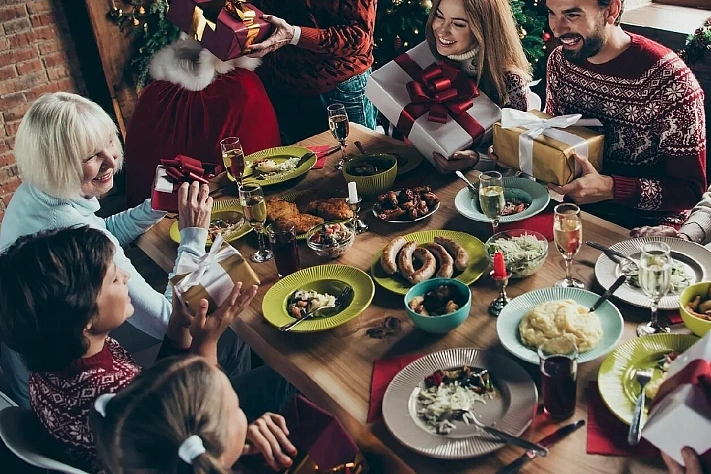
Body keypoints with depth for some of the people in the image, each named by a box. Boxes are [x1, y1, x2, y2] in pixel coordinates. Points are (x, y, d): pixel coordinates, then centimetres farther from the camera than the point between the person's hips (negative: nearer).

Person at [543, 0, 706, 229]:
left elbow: (690, 189, -17)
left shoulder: (670, 79, -21)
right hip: (577, 210, 6)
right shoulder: (560, 61, -2)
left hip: (647, 226, -6)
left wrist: (610, 188, -32)